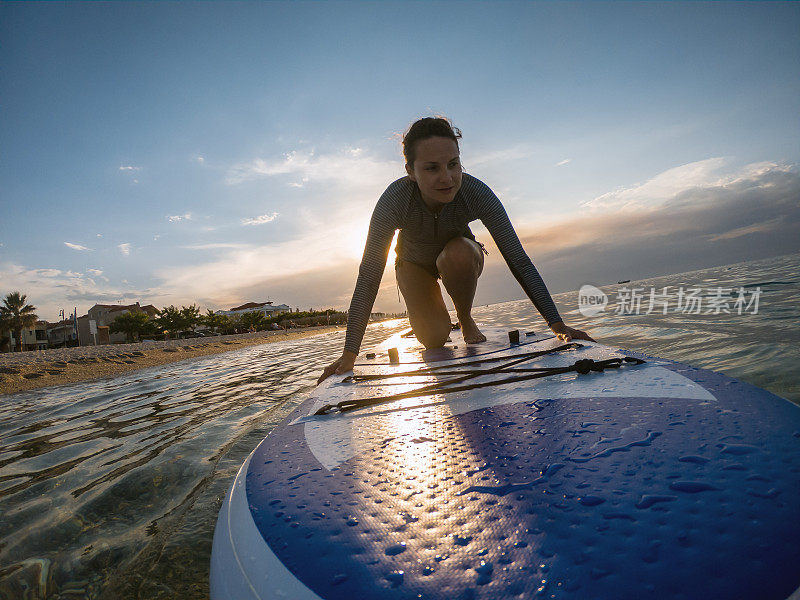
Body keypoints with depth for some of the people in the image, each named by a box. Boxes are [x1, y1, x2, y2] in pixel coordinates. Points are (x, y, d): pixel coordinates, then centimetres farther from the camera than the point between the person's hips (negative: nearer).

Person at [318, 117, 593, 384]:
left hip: (459, 257, 1)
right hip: (415, 263, 0)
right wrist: (349, 354, -36)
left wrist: (559, 326, -33)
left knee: (458, 255, -36)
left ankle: (466, 319, -5)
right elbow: (369, 275, -34)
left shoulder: (476, 193, -33)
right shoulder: (394, 199, -35)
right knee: (434, 338, -20)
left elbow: (518, 260, -29)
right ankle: (424, 316, 19)